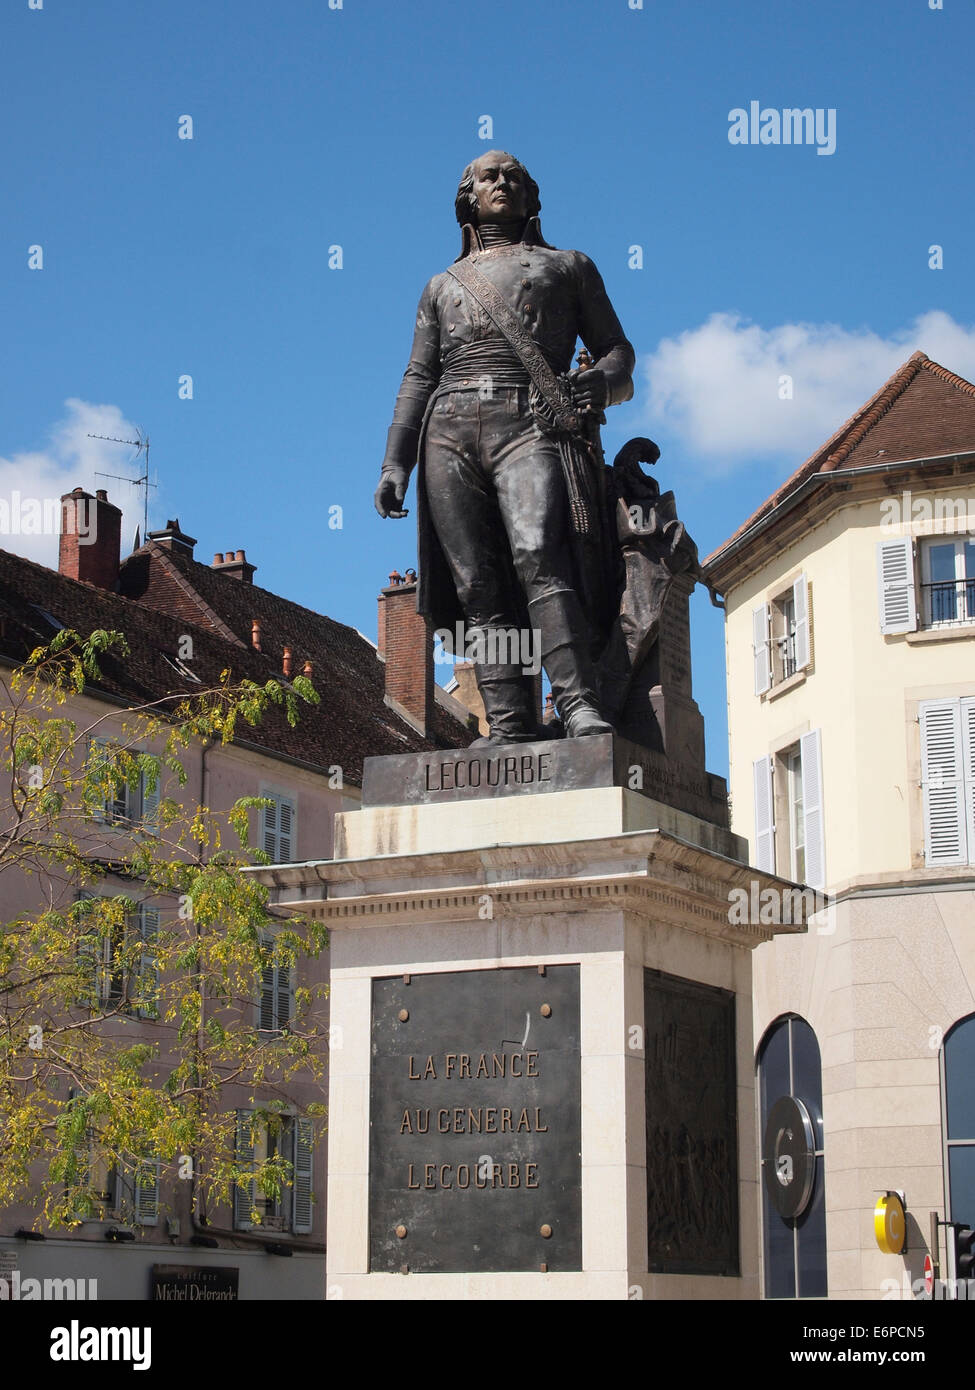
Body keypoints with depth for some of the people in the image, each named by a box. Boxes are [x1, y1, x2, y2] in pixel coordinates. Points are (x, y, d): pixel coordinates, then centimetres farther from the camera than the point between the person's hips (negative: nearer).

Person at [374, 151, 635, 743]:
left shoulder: (570, 266, 25)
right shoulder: (443, 286, 30)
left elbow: (618, 351, 19)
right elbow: (419, 378, 22)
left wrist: (602, 382, -6)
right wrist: (395, 462, 9)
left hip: (528, 424, -3)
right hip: (449, 432, 3)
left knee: (537, 554, -27)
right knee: (476, 585, -10)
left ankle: (580, 708, -36)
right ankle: (511, 728, -15)